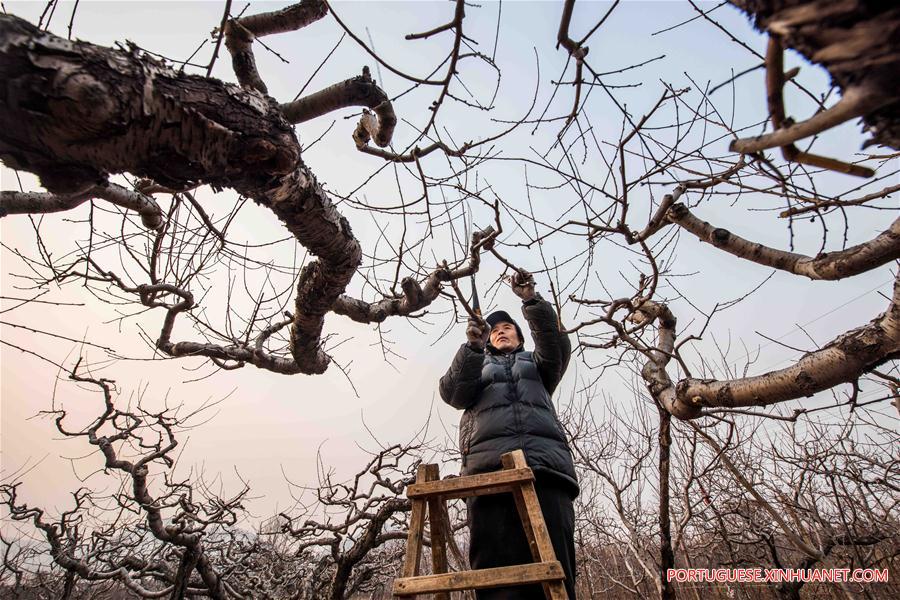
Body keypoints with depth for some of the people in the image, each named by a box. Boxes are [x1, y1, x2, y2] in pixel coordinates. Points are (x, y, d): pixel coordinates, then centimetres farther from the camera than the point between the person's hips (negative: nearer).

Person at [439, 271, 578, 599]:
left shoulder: (536, 363, 34)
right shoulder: (476, 364, 32)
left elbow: (556, 344, 10)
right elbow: (453, 393, 10)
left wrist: (531, 300, -4)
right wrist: (472, 346, -6)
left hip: (545, 460, 1)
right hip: (489, 462, 0)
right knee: (496, 567, -14)